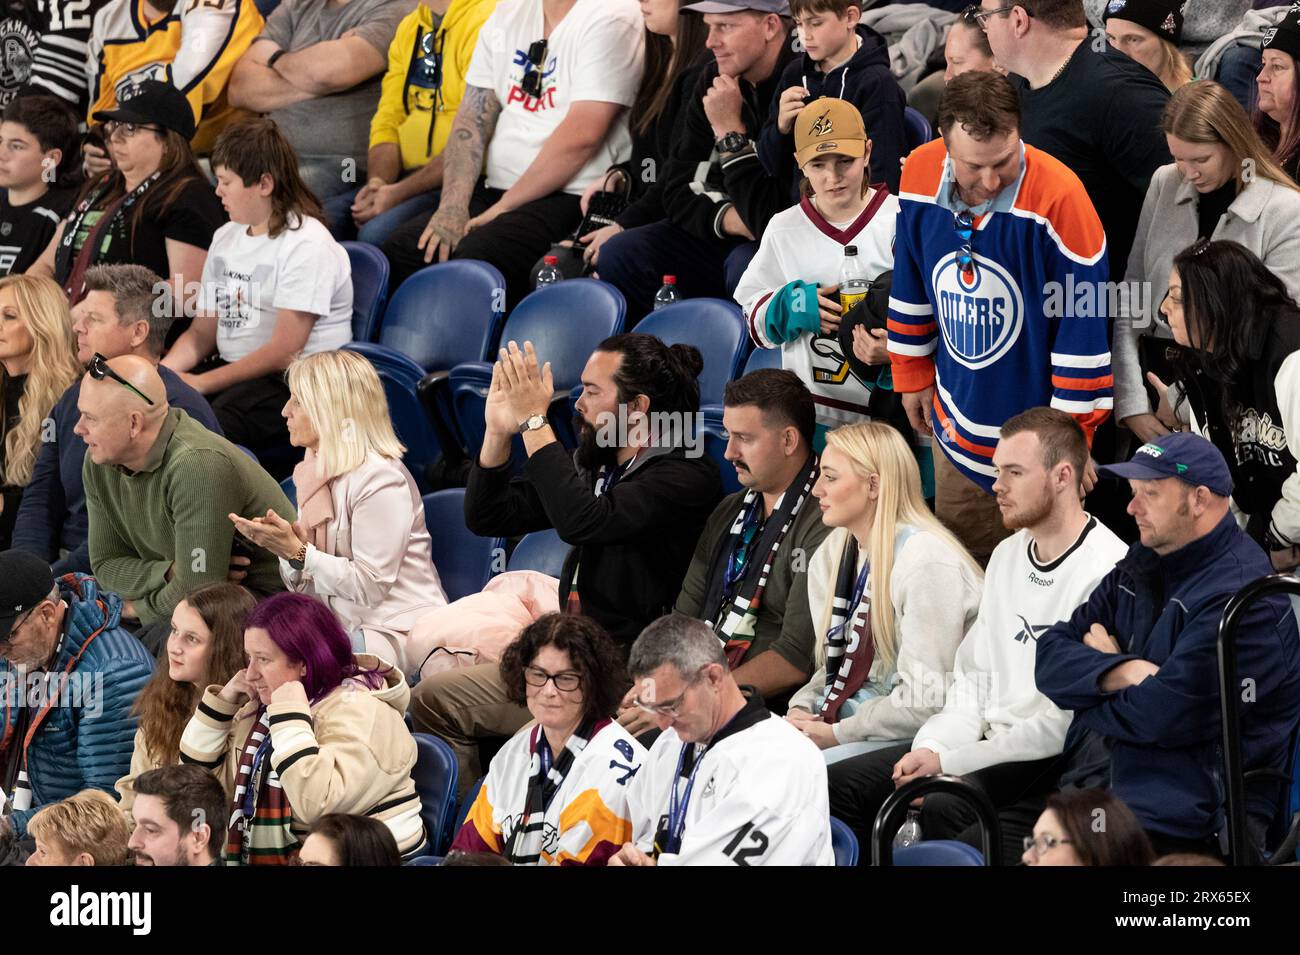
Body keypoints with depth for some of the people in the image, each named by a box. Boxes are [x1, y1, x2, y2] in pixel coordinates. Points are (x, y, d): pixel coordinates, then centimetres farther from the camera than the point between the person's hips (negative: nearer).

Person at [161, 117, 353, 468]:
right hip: (234, 371, 8)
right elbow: (203, 330, 17)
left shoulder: (307, 245, -9)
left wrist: (202, 383, -17)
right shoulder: (226, 237, 18)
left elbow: (284, 350, -16)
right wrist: (163, 372, -4)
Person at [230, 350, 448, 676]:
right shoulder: (315, 473, 13)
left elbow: (371, 585, -19)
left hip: (399, 633, -8)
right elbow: (303, 587, 13)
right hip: (345, 624, 8)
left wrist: (297, 551, -20)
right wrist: (282, 547, -7)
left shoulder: (380, 480, -15)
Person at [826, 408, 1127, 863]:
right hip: (993, 746, 9)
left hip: (1059, 759, -9)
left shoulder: (1107, 569, -15)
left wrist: (948, 762, -16)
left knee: (941, 808, -33)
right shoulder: (1007, 556, 17)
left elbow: (1070, 718, -18)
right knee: (840, 785, -5)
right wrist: (932, 748, -1)